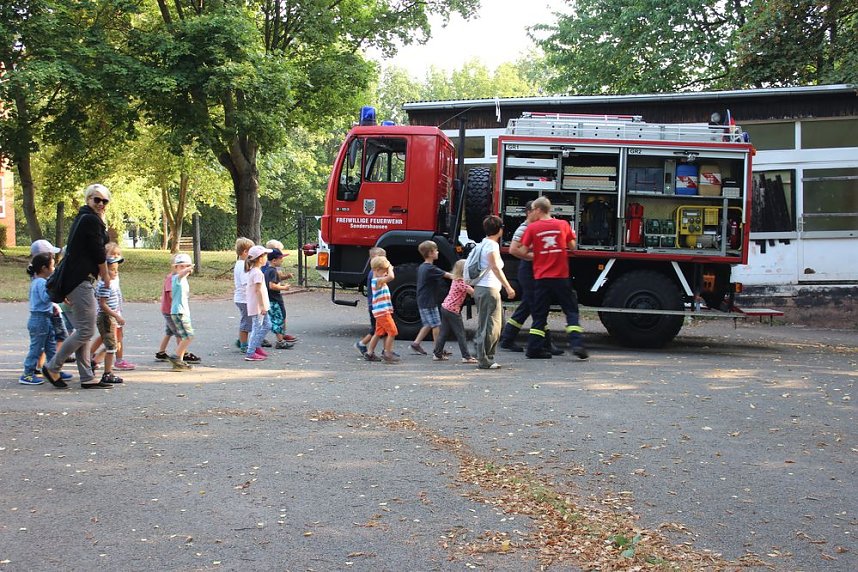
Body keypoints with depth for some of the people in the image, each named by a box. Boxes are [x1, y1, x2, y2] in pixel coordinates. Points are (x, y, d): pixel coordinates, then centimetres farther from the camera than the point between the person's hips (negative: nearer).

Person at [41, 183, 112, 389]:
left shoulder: (83, 218, 20)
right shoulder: (91, 220, -12)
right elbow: (99, 253, -10)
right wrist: (106, 276, 2)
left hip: (74, 279, 11)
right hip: (80, 280, -11)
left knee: (82, 330, 10)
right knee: (86, 330, -8)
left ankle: (87, 378, 13)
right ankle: (52, 367, 1)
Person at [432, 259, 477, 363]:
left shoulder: (456, 280, 10)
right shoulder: (462, 283, -17)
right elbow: (472, 292, -21)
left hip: (445, 307, 9)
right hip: (453, 310, -9)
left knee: (444, 332, 14)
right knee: (460, 334, -4)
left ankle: (437, 354, 18)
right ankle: (466, 356, -3)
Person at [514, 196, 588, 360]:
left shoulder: (532, 227, -3)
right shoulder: (563, 225, 1)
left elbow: (523, 251, -4)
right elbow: (572, 246, 9)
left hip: (541, 277, 0)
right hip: (561, 277, 0)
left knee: (540, 314, 8)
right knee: (571, 311, 6)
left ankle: (534, 348, 7)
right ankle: (577, 344, -8)